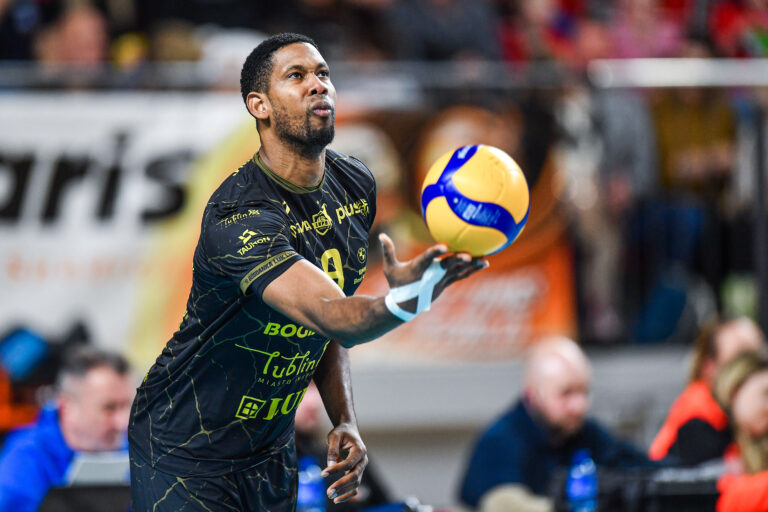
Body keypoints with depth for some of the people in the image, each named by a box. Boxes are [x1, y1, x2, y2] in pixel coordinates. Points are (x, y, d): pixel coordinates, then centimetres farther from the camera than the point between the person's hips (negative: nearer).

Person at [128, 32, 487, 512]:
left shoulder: (355, 185, 0)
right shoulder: (237, 218, -27)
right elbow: (332, 316, -39)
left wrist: (345, 421, -1)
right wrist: (402, 301, -59)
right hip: (183, 453, -7)